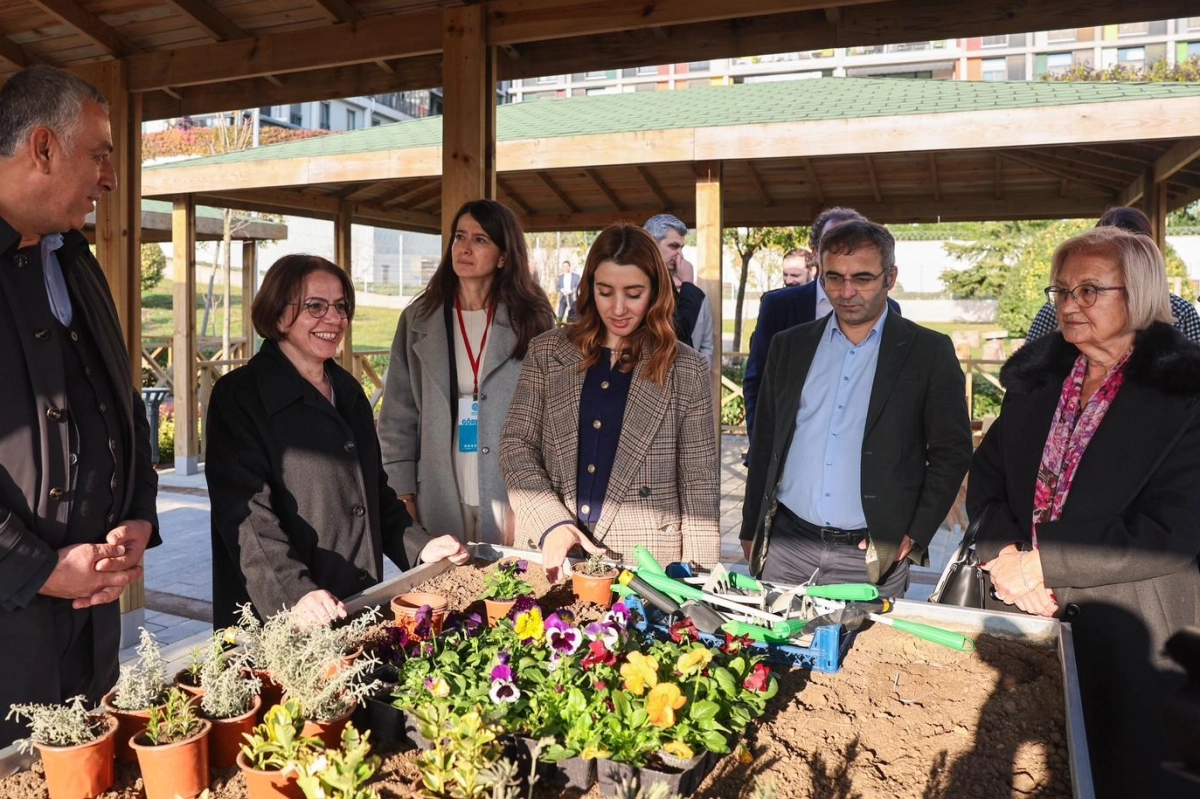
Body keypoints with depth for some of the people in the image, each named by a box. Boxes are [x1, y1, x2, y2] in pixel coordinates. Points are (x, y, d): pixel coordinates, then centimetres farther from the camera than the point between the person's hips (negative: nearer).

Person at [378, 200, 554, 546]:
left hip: (511, 503, -1)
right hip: (438, 501, 1)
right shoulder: (418, 319, 7)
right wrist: (402, 494, -1)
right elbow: (398, 415, 6)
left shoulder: (531, 320, 2)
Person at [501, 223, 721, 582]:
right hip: (555, 556, 2)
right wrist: (551, 522, -14)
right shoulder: (547, 352, 2)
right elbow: (516, 444, 0)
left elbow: (699, 481, -1)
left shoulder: (686, 369, -1)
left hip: (649, 563, -1)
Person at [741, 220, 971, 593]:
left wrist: (915, 537, -6)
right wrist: (751, 531, 11)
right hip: (785, 548, 3)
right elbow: (765, 444, 11)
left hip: (872, 557, -2)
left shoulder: (929, 352, -2)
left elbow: (952, 452, 0)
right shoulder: (789, 346, 7)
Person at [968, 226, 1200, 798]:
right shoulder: (1036, 375, 4)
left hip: (1124, 632, -4)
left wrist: (1040, 562, -19)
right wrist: (1005, 557, -12)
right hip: (1021, 611, 5)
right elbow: (987, 477, 6)